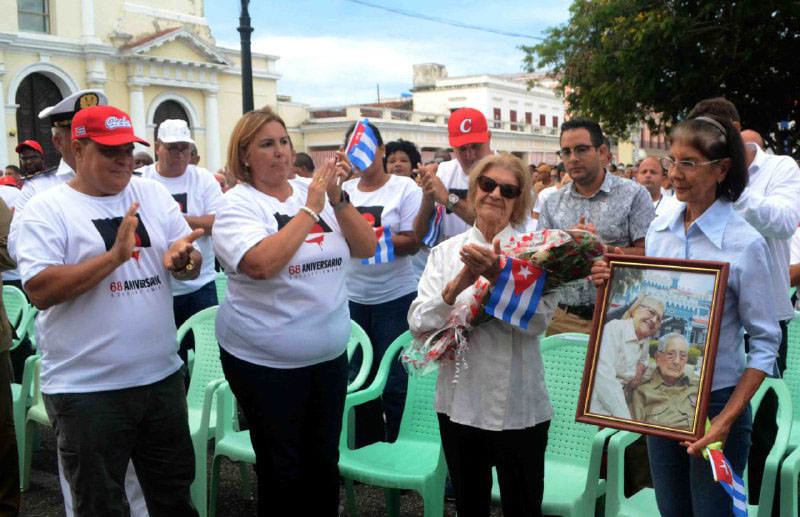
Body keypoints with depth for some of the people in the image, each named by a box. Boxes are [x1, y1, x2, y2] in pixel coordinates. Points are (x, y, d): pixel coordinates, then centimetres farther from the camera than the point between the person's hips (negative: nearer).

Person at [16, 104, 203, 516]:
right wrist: (114, 255, -24)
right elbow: (39, 291, -17)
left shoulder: (154, 194, 7)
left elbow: (192, 263, 7)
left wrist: (182, 259, -16)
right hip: (86, 389, -4)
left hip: (162, 375, 4)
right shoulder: (47, 209, -7)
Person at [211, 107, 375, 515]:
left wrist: (337, 199, -13)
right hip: (264, 362, -5)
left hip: (329, 355, 5)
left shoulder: (314, 192, 4)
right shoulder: (238, 204, -9)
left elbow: (367, 248, 0)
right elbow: (262, 264, -27)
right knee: (282, 470, 9)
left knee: (324, 462, 17)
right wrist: (310, 209, -21)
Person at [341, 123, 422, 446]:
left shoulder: (405, 187, -2)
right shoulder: (344, 189, 9)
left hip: (395, 296, -4)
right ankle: (366, 451, 25)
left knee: (394, 380, 0)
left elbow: (412, 243, -9)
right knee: (359, 377, 10)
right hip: (352, 296, 4)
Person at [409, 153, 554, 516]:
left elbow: (537, 321, -18)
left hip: (518, 407, -2)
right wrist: (457, 285, -22)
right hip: (458, 402, 3)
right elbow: (418, 323, -7)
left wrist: (497, 276, -30)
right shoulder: (446, 252, 3)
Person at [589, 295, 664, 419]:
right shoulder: (614, 328, -13)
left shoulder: (645, 342, 10)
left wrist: (641, 367, 10)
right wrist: (626, 418, -25)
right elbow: (604, 377, -24)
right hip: (597, 408, -8)